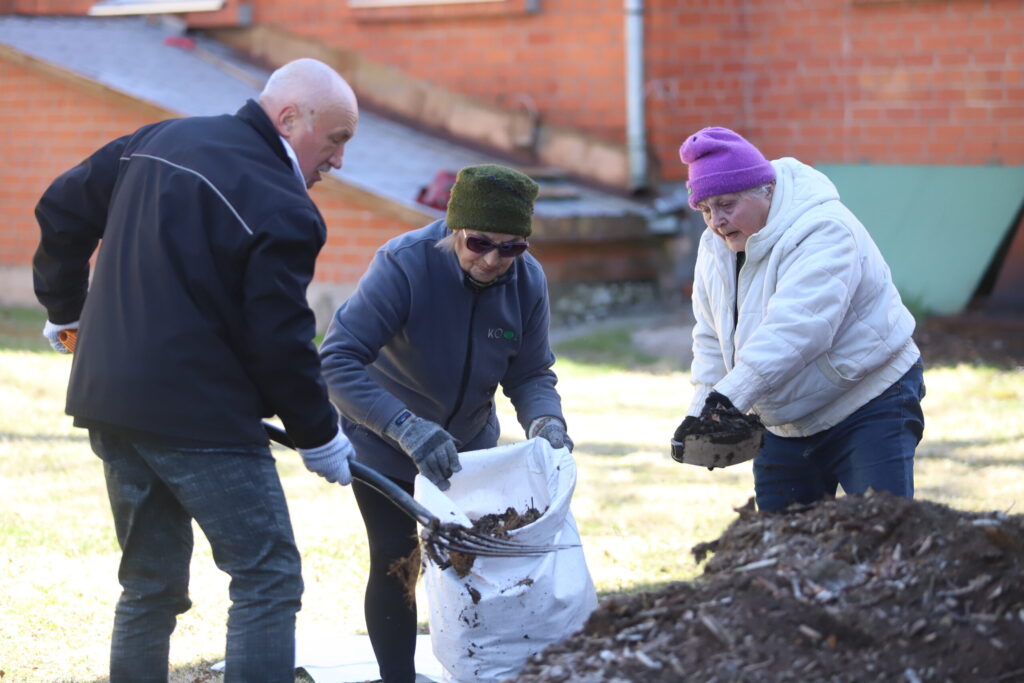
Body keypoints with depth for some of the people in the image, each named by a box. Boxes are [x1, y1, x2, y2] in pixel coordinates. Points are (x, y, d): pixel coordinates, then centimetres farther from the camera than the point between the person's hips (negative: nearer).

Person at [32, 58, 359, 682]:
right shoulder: (280, 209, -14)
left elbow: (63, 210, 19)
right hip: (201, 416, -8)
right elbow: (280, 344, -14)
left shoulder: (160, 140, 10)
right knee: (268, 580, -1)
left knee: (151, 584, 17)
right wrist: (320, 436, -1)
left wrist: (66, 308, 32)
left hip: (108, 399, 8)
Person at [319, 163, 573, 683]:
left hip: (468, 443, 4)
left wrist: (543, 421, -34)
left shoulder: (527, 281, -18)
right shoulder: (403, 265, -34)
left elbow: (531, 373, -9)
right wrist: (407, 429, -50)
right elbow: (337, 360, -38)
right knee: (394, 563, -3)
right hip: (383, 443, -4)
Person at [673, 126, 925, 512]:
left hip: (869, 407, -8)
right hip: (785, 425, 8)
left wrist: (730, 396, -43)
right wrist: (702, 408, -7)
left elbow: (795, 326, -36)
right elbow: (712, 338, 9)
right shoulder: (716, 248, 3)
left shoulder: (823, 231, -24)